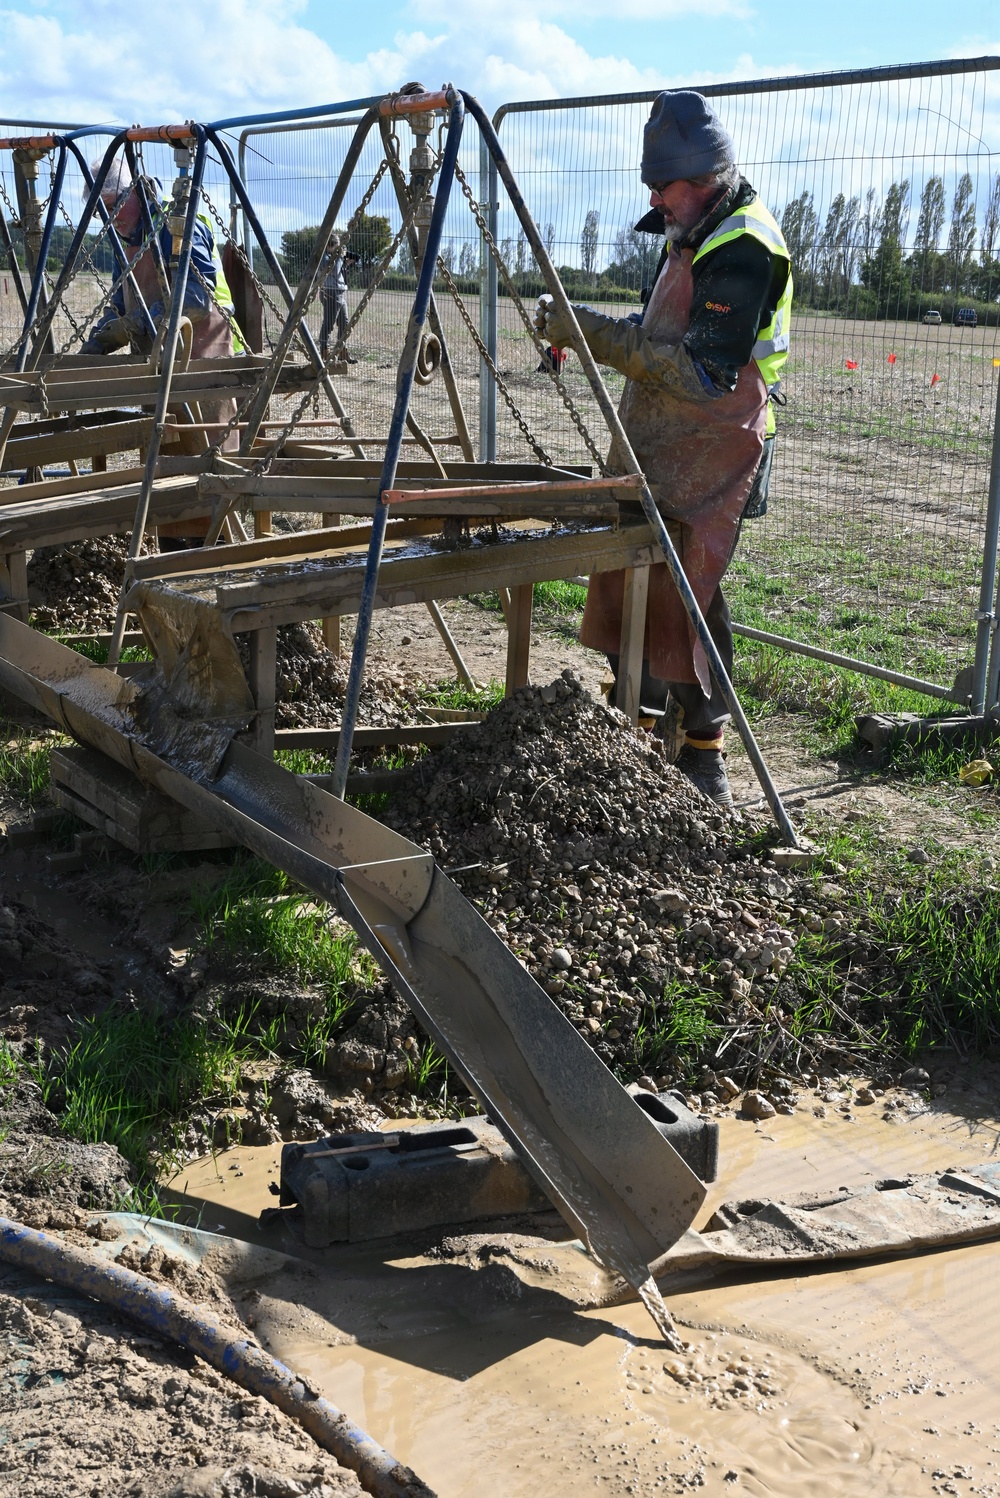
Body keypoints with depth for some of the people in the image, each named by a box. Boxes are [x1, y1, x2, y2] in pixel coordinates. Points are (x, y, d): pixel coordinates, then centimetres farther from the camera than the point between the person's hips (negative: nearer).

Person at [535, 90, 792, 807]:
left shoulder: (744, 248, -18)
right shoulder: (693, 233, 14)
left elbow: (702, 373, -25)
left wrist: (598, 334, -23)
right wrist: (581, 326, 4)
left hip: (710, 455, -9)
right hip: (650, 449, 10)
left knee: (685, 598, -9)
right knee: (625, 579, 12)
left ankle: (704, 753, 3)